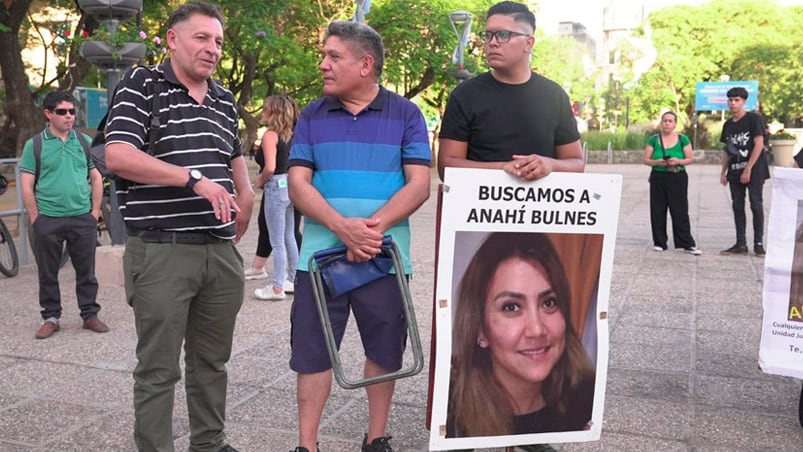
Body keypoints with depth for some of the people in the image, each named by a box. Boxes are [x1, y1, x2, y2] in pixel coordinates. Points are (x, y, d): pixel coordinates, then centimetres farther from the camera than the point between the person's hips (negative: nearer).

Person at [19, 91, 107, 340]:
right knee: (47, 273, 8)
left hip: (83, 218, 1)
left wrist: (95, 211, 3)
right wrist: (35, 218, -5)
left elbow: (96, 178, 10)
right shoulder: (34, 145, 1)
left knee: (86, 271, 7)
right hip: (48, 221, -1)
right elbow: (27, 186, 0)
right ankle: (51, 318, 20)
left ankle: (90, 315, 18)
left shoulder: (85, 141, 7)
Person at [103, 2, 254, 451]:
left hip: (222, 251, 6)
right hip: (161, 250, -6)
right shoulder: (143, 85, -4)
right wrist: (196, 178, -20)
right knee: (159, 369, 3)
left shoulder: (226, 99, 15)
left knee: (212, 361, 16)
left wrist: (243, 204, 17)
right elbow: (118, 157, -17)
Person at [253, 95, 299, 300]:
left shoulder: (270, 135, -14)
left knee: (277, 242, -1)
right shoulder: (290, 134, 9)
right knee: (289, 237, 17)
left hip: (276, 187, -8)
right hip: (290, 186, 8)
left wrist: (259, 180, -6)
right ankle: (292, 280, 26)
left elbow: (270, 168, -23)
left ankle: (277, 288, 5)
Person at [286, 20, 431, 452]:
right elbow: (298, 185, -1)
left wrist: (374, 226, -20)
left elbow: (418, 185, -5)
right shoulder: (312, 116, 6)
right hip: (320, 254, 1)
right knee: (312, 350, 5)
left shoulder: (405, 114, 2)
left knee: (385, 351, 10)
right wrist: (342, 227, -18)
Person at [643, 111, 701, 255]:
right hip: (658, 178, 2)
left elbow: (690, 159, 3)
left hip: (678, 178, -1)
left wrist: (678, 161, -16)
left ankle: (687, 244, 0)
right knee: (658, 212, 3)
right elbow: (646, 160, 4)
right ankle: (659, 242, 13)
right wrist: (657, 162, -16)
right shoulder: (654, 139, 5)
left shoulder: (683, 139, 3)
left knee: (680, 211, -5)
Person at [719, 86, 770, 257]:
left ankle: (758, 244, 4)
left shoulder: (754, 119, -7)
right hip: (735, 172, 6)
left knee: (756, 206, -3)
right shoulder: (728, 124, 11)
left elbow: (759, 145, -12)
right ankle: (741, 244, 11)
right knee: (737, 207, 5)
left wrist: (748, 169, -16)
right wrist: (723, 172, 9)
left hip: (754, 171, -6)